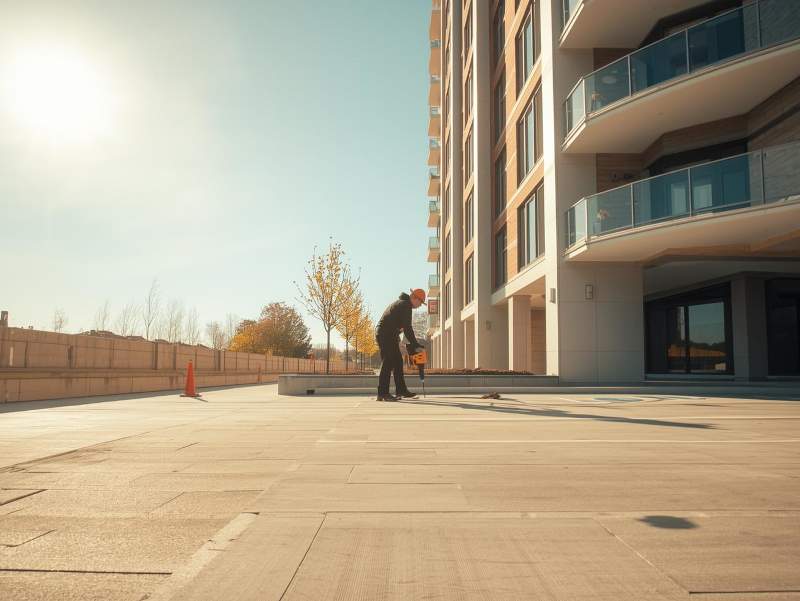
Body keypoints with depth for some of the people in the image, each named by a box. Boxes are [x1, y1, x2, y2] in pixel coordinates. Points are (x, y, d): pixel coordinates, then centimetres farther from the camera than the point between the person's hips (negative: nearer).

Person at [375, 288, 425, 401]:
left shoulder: (400, 303, 20)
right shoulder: (405, 305, -13)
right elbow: (407, 328, -18)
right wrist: (415, 344, -14)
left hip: (388, 336, 11)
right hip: (386, 336, -11)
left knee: (398, 362, 11)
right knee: (387, 364, -10)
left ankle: (401, 390, 15)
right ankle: (383, 393, -10)